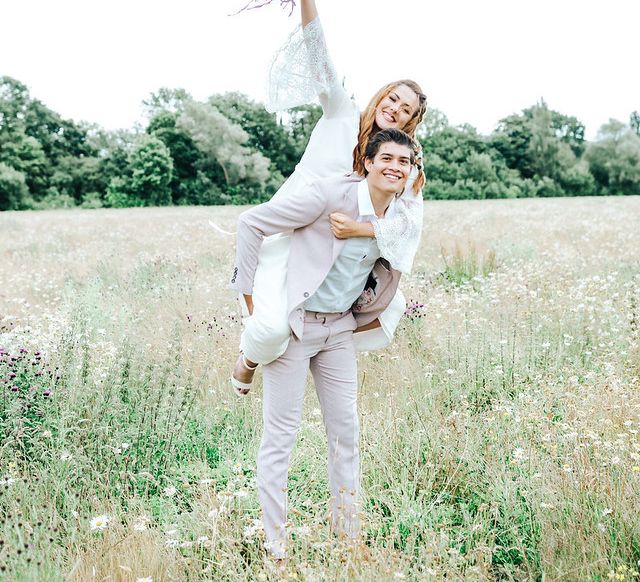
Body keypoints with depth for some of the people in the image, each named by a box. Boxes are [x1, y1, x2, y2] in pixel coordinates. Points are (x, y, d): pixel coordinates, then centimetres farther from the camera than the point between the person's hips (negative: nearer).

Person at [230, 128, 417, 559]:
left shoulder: (400, 219, 1)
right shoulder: (331, 194, -19)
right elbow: (252, 222, -16)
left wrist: (362, 316, 14)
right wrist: (251, 294, -15)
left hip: (340, 328, 6)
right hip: (293, 324, -6)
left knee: (346, 429, 11)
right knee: (281, 435, -1)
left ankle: (349, 536, 26)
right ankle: (276, 549, 11)